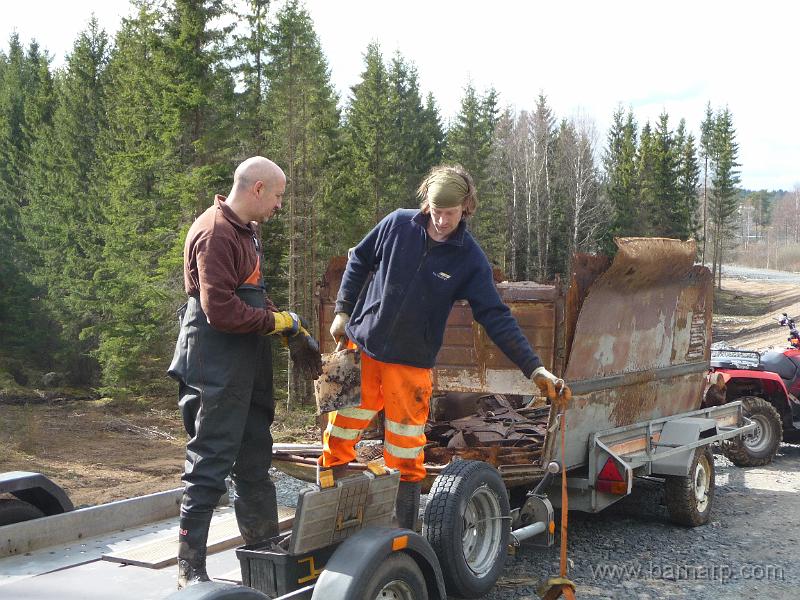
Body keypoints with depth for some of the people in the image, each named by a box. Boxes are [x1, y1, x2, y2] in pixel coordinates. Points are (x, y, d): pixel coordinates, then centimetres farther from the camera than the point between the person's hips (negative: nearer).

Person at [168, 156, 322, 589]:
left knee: (254, 459, 19)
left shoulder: (245, 231, 14)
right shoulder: (215, 233, -19)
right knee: (210, 465, -5)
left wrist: (293, 334, 9)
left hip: (247, 366, 10)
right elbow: (221, 311, -25)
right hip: (217, 368, -10)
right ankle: (190, 569, 3)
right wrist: (280, 322, -13)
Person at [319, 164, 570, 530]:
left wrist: (535, 369, -17)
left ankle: (404, 531, 20)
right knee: (339, 435, 6)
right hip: (361, 349, 1)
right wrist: (343, 311, 6)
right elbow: (359, 261, 10)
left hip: (411, 364, -1)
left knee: (406, 452, 4)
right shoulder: (398, 224, -5)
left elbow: (497, 319, -10)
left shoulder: (470, 260, -8)